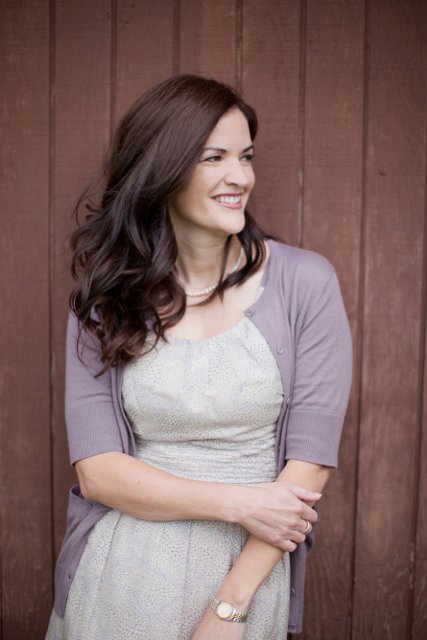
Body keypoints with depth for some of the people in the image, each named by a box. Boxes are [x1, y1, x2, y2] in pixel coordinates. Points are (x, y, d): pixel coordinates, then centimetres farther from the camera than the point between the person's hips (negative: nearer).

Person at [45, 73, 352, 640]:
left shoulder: (305, 281, -9)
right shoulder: (103, 296, -4)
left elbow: (311, 461, -11)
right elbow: (96, 469, -8)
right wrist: (237, 502, -17)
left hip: (252, 569, -1)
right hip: (125, 570, 1)